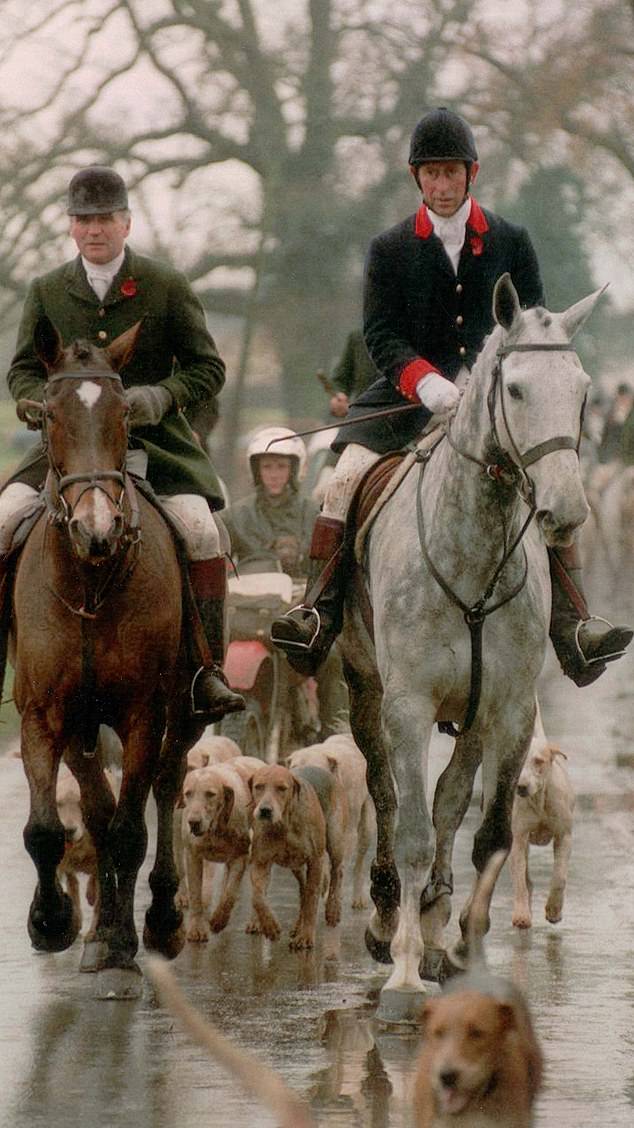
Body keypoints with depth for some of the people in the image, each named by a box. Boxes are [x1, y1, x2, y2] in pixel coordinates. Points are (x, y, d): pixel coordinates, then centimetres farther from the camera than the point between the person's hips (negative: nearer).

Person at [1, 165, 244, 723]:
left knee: (200, 528, -24)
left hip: (156, 441, -2)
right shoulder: (47, 291, 8)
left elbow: (207, 368, 4)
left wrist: (160, 396, -15)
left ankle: (208, 671, -17)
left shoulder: (168, 287, 2)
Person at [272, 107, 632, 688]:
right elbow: (381, 334, -1)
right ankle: (319, 611, -19)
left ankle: (572, 628, -20)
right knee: (347, 480, -21)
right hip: (408, 397, 0)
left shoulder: (511, 241, 9)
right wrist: (426, 380, -21)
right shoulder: (390, 249, 7)